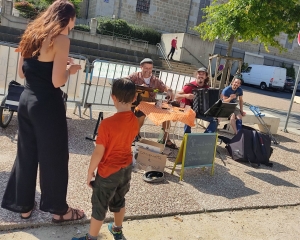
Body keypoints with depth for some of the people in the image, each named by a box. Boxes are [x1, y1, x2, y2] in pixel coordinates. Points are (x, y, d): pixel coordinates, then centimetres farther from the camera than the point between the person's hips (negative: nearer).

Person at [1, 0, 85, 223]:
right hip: (47, 104, -8)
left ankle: (23, 204, 31)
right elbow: (57, 81, -19)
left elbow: (22, 72, 14)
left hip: (26, 100, 8)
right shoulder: (61, 39, -13)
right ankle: (58, 209, 22)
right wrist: (70, 69, 0)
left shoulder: (33, 34, 10)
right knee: (54, 157, 6)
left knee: (26, 154, 17)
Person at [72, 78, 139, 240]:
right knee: (119, 201, 27)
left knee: (99, 206, 11)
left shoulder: (107, 124, -26)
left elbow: (98, 153, -20)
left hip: (108, 171, -6)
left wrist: (90, 172, -8)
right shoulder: (135, 121, -8)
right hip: (127, 168, 6)